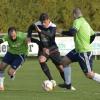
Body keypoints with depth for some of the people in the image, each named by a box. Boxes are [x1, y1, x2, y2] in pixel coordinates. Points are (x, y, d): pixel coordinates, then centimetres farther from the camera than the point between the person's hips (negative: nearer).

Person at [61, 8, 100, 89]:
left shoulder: (78, 21, -14)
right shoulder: (85, 22, 12)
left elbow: (72, 32, -28)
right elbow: (93, 35, 14)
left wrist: (63, 32, -10)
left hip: (85, 52, -10)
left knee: (89, 74, -9)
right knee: (65, 61, 12)